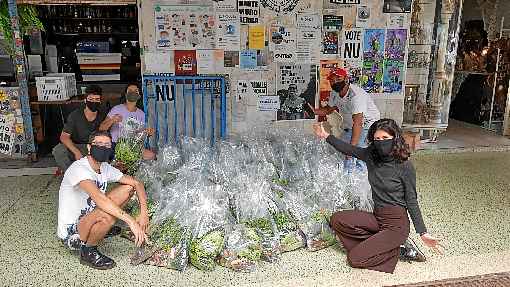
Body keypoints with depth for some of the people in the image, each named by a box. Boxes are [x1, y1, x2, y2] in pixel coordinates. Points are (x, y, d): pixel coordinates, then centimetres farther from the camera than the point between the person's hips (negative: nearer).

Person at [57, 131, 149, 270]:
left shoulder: (106, 168, 0)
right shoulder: (79, 168, -25)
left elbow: (137, 183, 0)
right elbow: (99, 198, -40)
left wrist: (144, 213, -17)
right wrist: (132, 222, -46)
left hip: (90, 219, 7)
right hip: (71, 233, -7)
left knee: (128, 187, -2)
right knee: (107, 215, -39)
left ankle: (103, 227, 7)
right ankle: (88, 251, -10)